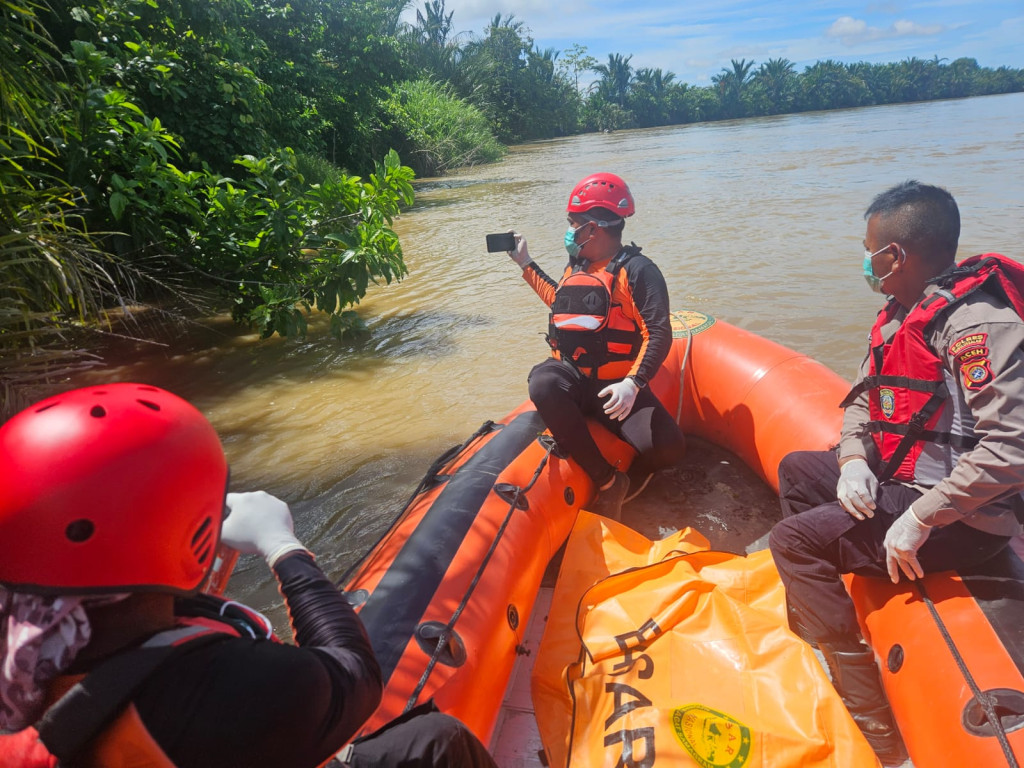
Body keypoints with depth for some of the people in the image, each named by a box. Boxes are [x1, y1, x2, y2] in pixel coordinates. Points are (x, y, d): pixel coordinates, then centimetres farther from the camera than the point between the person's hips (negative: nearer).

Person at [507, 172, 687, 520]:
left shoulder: (637, 270, -7)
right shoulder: (577, 265, 14)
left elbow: (658, 334, -15)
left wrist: (633, 383, -30)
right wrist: (525, 263, 37)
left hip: (616, 387, -4)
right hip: (570, 375, 4)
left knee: (668, 448, -26)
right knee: (543, 383, -34)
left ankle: (633, 476, 12)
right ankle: (607, 481, -24)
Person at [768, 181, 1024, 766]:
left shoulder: (974, 322, -25)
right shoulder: (906, 312, 6)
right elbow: (865, 395, 12)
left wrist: (920, 520, -30)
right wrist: (853, 458, -7)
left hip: (964, 516, -10)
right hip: (902, 477, 10)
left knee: (795, 540, -16)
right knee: (796, 471, 19)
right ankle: (812, 617, 29)